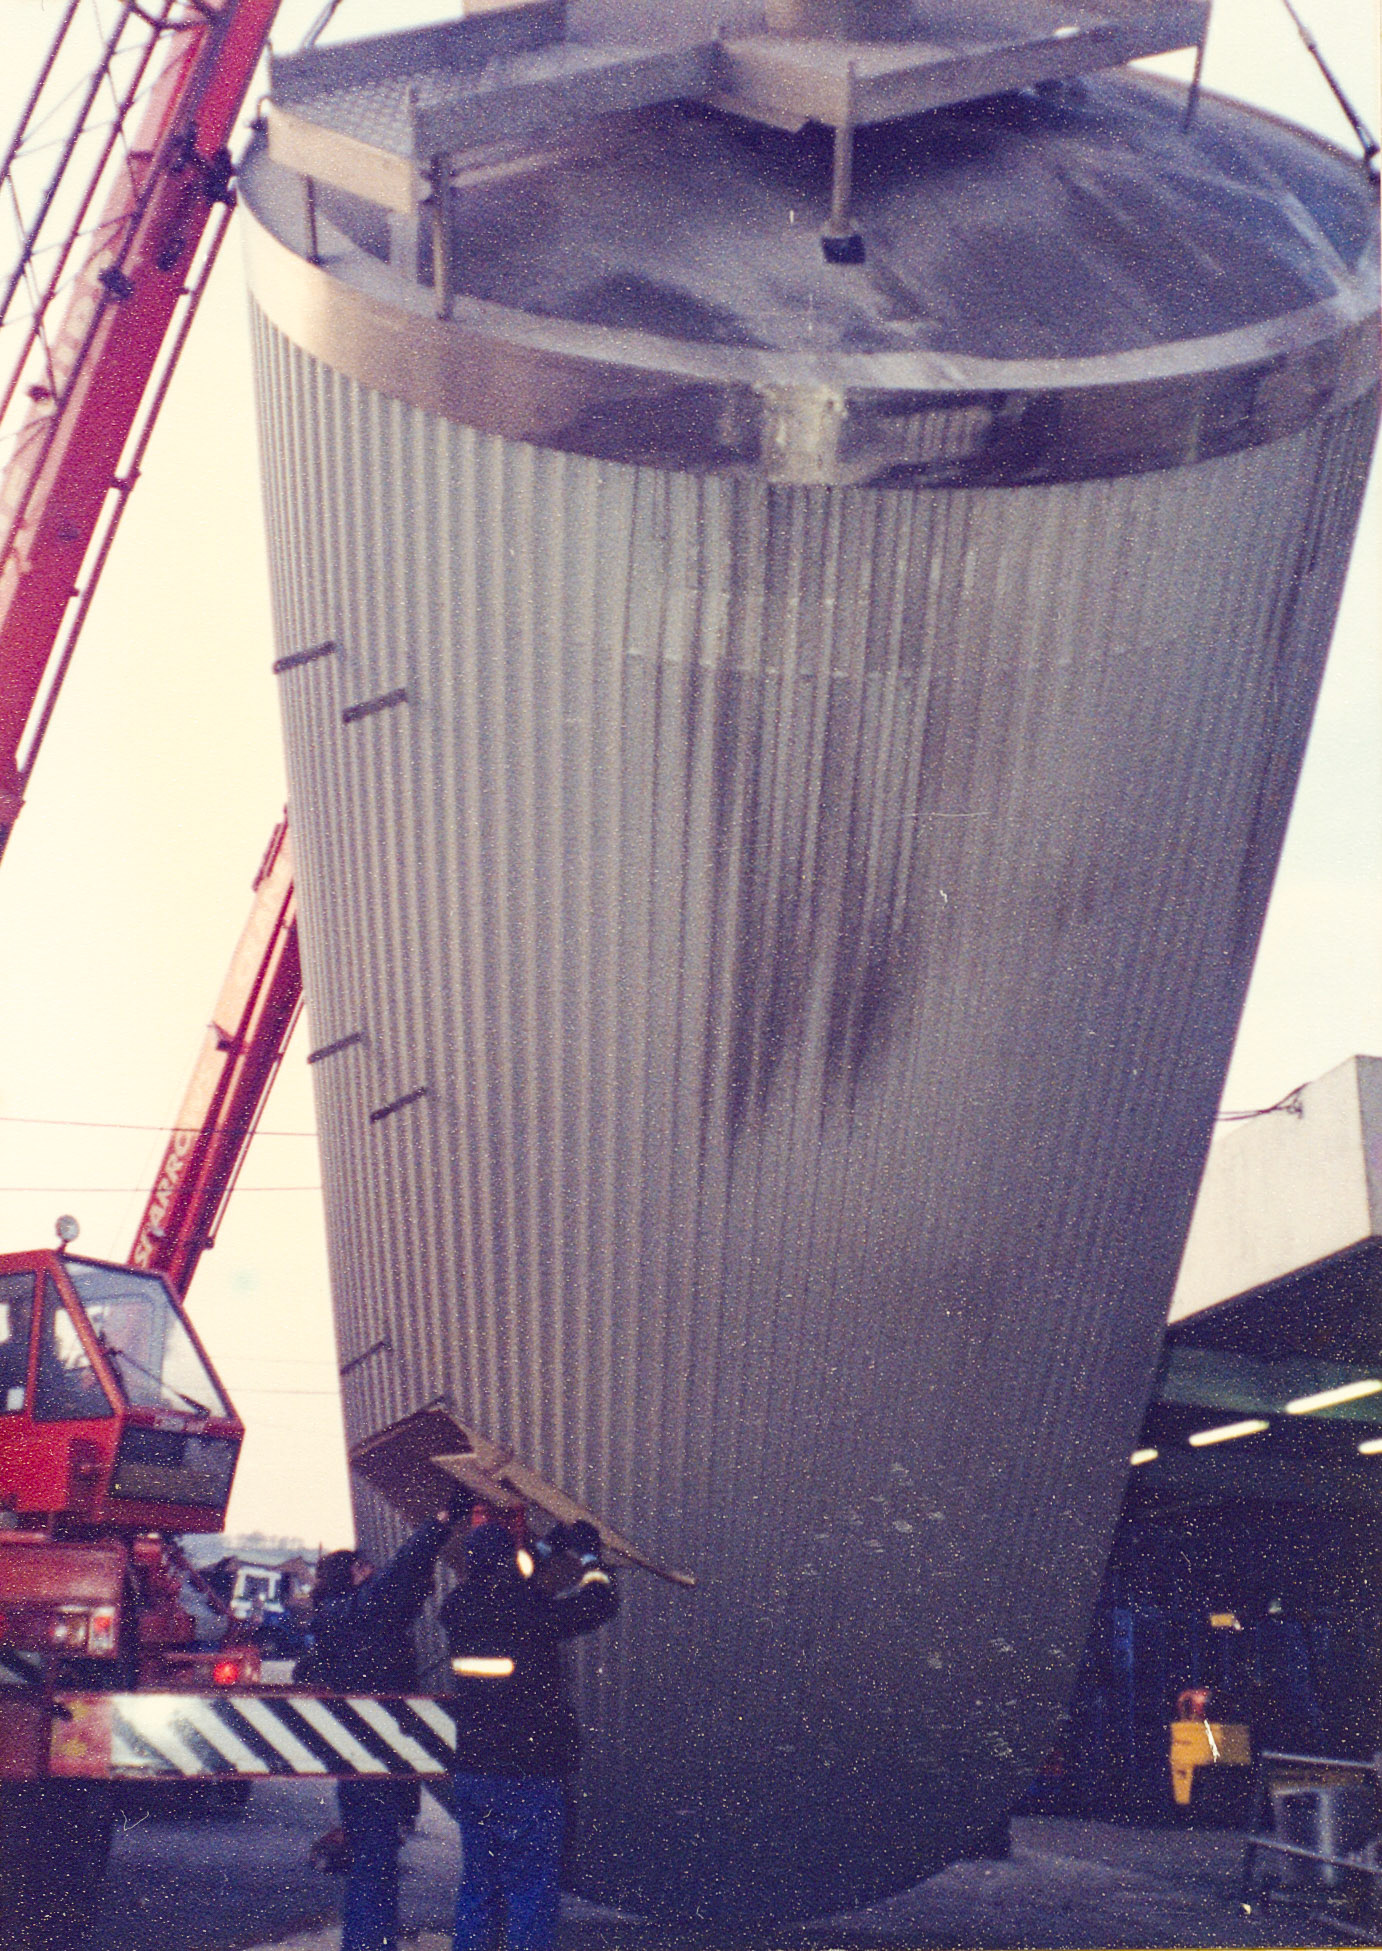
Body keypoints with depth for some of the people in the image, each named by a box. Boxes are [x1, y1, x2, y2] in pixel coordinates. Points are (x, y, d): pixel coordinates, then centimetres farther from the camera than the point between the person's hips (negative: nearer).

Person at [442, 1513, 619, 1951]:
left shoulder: (459, 1609, 1)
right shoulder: (532, 1614, -17)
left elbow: (498, 1586, 23)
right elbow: (601, 1602, -5)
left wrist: (547, 1546, 28)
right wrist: (588, 1555, 13)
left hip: (471, 1776, 6)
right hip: (529, 1780, -6)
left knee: (477, 1885, 16)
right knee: (530, 1891, 1)